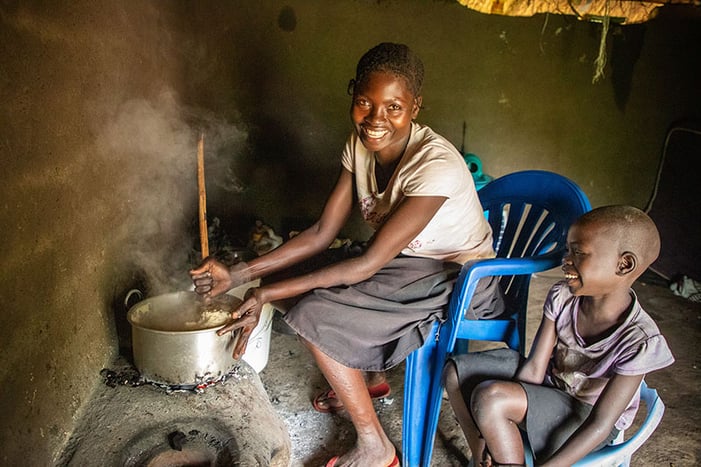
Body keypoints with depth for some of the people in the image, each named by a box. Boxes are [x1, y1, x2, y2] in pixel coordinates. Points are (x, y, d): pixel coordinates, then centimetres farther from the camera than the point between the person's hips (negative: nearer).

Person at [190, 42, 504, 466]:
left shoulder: (436, 166, -30)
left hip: (460, 280, -7)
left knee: (315, 314, -20)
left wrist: (267, 294, -29)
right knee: (303, 280, 0)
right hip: (406, 262, 8)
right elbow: (322, 234, -7)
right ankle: (371, 376, 21)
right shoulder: (360, 144, -7)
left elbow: (369, 263, -29)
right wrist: (239, 274, -15)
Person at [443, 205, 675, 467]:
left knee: (489, 397, -30)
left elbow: (600, 425, -25)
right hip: (548, 384, 6)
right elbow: (535, 368, -10)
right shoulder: (562, 297, -12)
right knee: (456, 371, -5)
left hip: (584, 413, -6)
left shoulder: (639, 341, -27)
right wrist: (497, 433, -17)